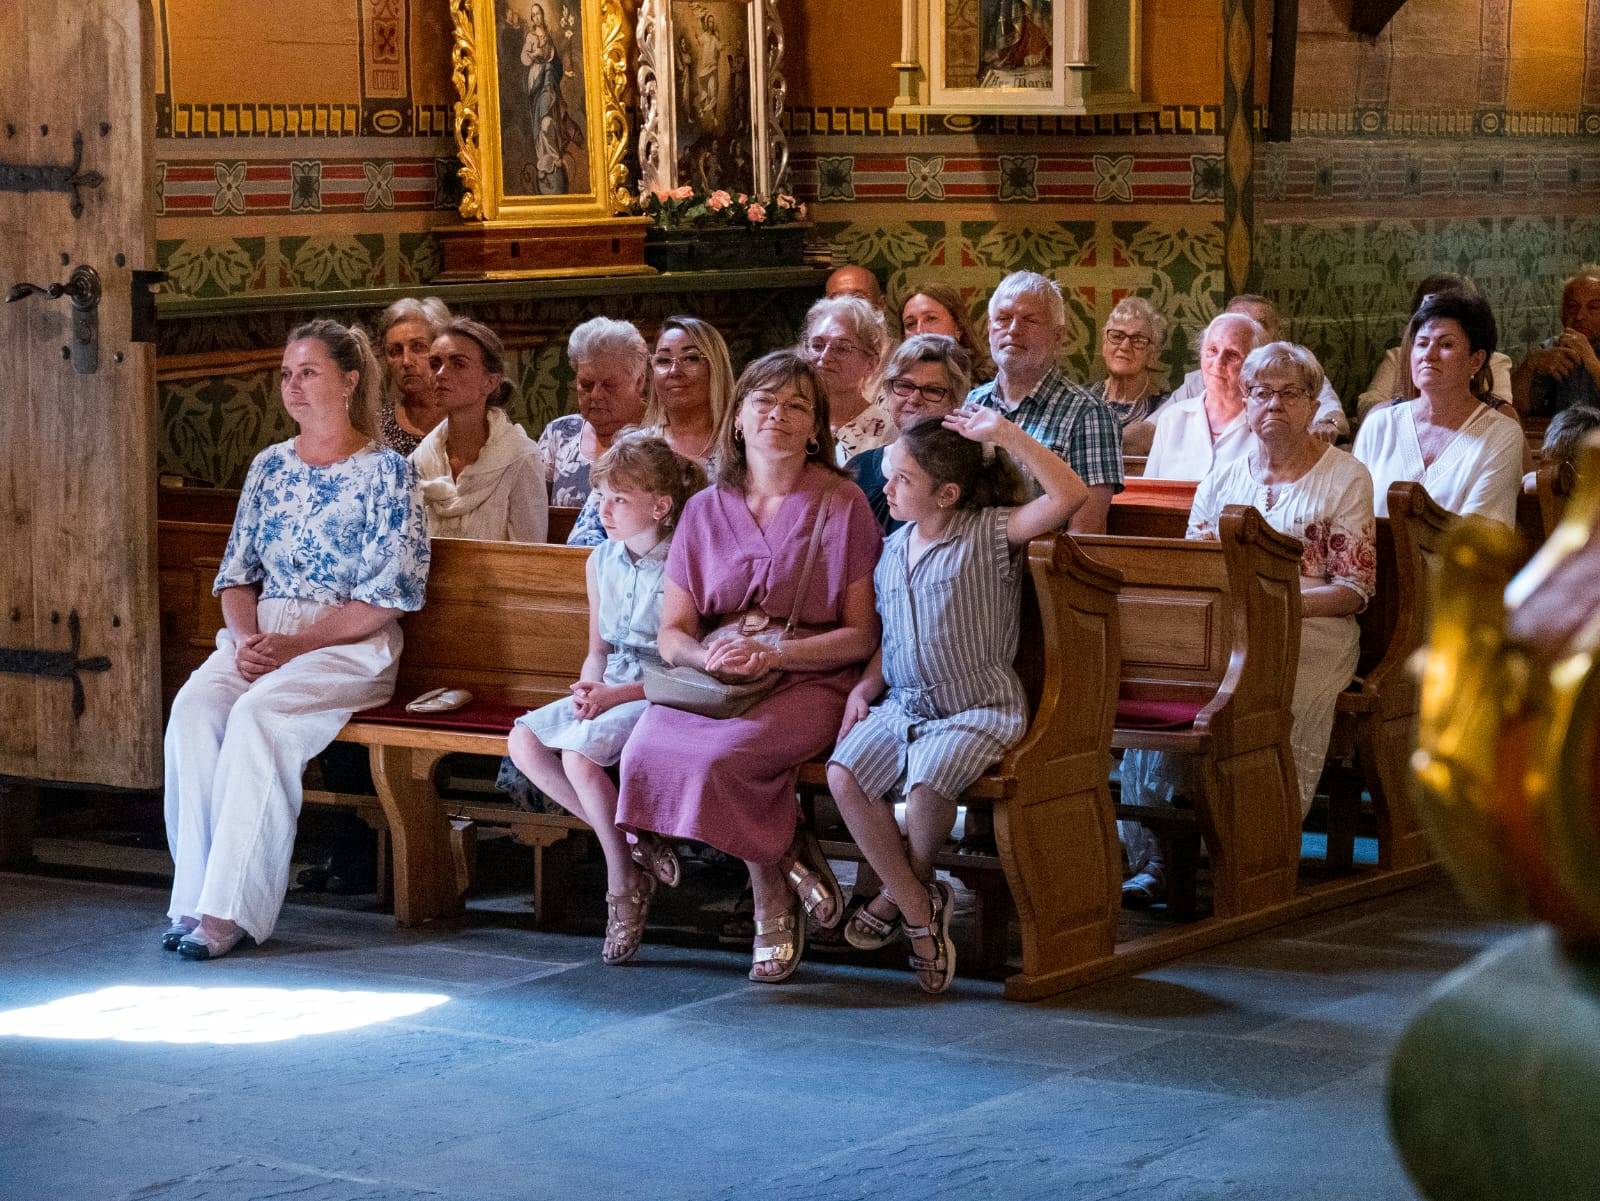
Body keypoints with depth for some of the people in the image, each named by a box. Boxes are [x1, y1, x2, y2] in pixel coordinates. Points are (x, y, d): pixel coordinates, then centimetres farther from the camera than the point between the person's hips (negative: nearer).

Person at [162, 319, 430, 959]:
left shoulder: (387, 473, -2)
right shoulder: (270, 466, 16)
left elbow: (386, 598, -8)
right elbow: (237, 574, 16)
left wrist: (295, 644, -15)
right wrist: (246, 637, -6)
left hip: (350, 644, -5)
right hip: (262, 636, 5)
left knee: (259, 715, -33)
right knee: (193, 707, -27)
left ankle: (229, 910, -32)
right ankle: (196, 895, -26)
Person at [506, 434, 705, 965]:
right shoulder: (602, 561, 11)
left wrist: (616, 695, -20)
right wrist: (588, 690, -5)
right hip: (609, 692, 8)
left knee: (579, 751, -30)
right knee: (524, 741, -15)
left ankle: (624, 881, -11)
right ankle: (629, 841, -9)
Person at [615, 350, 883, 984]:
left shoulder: (843, 505, 2)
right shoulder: (705, 510, 13)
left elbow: (860, 636, -2)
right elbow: (672, 633, 10)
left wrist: (769, 656, -16)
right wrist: (709, 656, -14)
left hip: (810, 678, -4)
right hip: (712, 679, 4)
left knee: (721, 756, -33)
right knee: (647, 748, -29)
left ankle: (774, 908, -9)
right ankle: (790, 859, -11)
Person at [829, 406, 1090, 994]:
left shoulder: (989, 534, -6)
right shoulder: (893, 549, 14)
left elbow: (1069, 495, -22)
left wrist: (1007, 435, -22)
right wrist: (866, 687, 6)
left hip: (979, 708, -6)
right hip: (903, 703, 6)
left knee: (927, 781, -34)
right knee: (843, 774, -22)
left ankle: (901, 891, -1)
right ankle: (919, 909, -10)